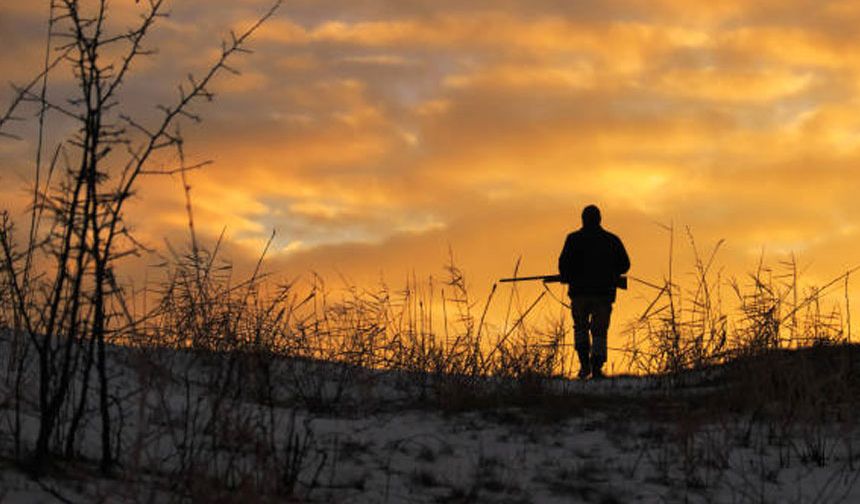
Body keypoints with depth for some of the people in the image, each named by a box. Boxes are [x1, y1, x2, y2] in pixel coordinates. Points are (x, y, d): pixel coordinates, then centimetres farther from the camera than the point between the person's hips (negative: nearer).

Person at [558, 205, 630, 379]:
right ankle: (597, 367, -6)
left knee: (581, 328, 17)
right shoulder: (612, 240, 6)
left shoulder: (574, 239, -1)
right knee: (599, 331, 7)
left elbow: (564, 262, -9)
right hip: (604, 293, 1)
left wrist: (566, 277, 10)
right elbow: (624, 265, 7)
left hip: (580, 291, -1)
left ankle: (585, 364, 2)